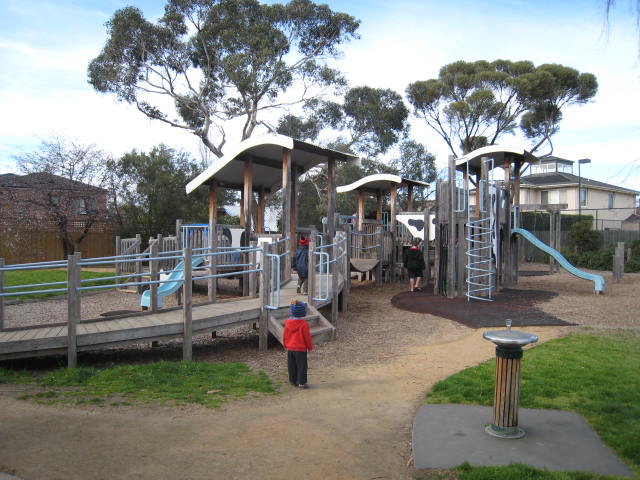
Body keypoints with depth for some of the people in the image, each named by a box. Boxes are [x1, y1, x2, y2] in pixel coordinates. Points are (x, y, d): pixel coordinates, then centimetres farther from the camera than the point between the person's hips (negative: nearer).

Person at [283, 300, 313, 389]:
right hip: (301, 349, -5)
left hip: (290, 348, 5)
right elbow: (307, 337, -11)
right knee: (301, 366, 3)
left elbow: (285, 336, 7)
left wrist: (286, 345, 21)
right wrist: (310, 347, 3)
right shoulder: (303, 324, -18)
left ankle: (293, 380, 24)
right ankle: (301, 383, 4)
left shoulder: (287, 322, -2)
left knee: (292, 366, 15)